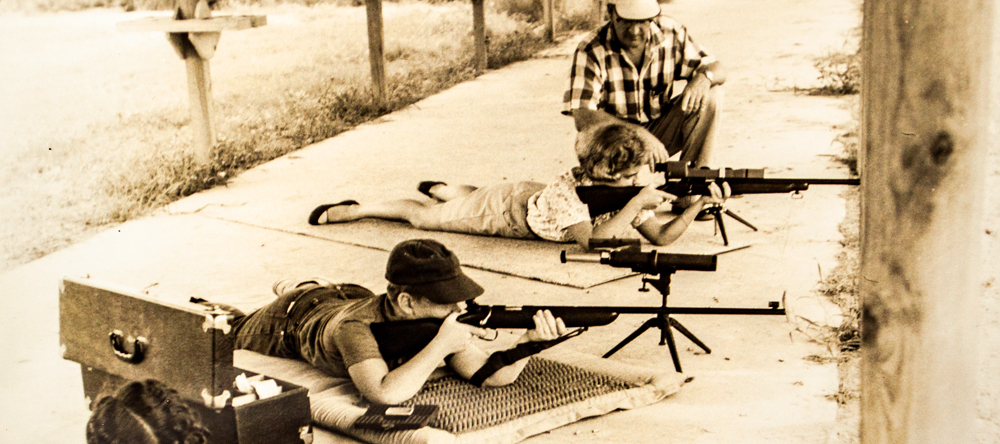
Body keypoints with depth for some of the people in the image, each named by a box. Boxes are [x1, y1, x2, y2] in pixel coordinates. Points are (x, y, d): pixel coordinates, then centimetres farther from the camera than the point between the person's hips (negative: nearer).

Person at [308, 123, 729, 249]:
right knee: (426, 217, 14)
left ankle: (440, 187, 64)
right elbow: (592, 240, -55)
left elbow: (661, 236, -25)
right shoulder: (568, 189, -43)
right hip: (503, 207, -6)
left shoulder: (625, 188, -24)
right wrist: (638, 202, -54)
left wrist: (697, 205, -41)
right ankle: (354, 209, 33)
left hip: (530, 196, 6)